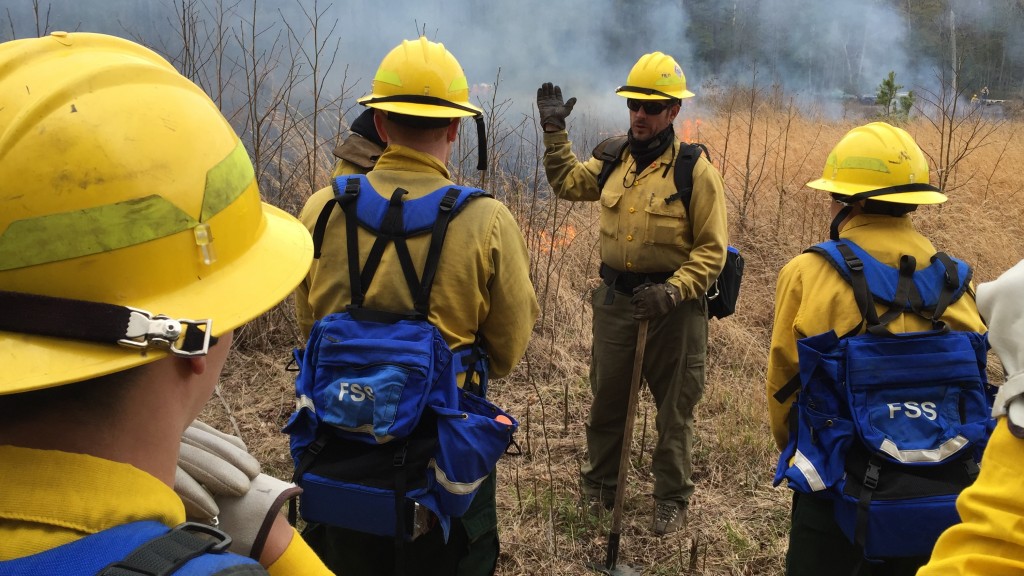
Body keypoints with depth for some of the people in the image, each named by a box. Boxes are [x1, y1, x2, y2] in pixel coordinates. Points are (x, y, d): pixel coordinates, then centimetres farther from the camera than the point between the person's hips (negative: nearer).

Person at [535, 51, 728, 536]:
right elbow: (567, 183, 21)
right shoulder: (614, 160, 4)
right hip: (614, 298, 5)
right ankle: (598, 486, 37)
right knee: (607, 399, 17)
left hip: (673, 306, -4)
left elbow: (711, 250, -13)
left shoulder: (695, 169, -11)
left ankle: (673, 501, 29)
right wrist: (554, 130, 10)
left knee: (673, 409, 11)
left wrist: (672, 292, -26)